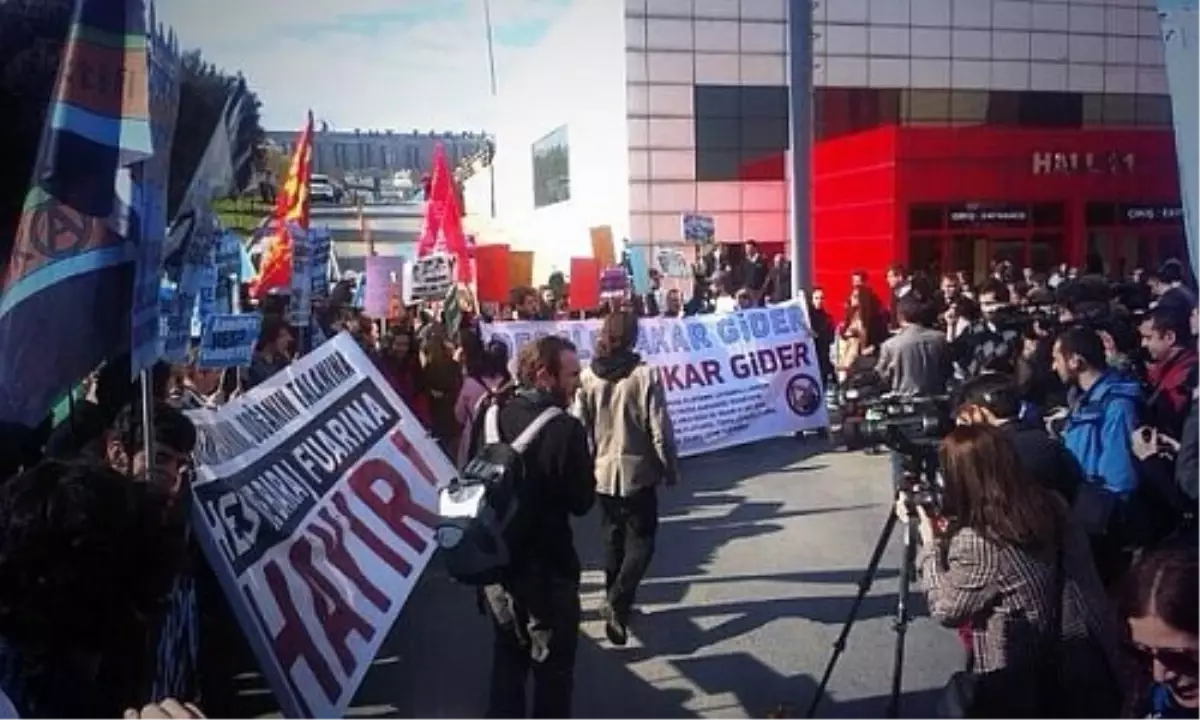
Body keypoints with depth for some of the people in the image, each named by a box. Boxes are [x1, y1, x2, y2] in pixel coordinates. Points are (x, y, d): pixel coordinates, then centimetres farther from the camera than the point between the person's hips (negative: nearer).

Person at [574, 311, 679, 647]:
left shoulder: (587, 377, -5)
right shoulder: (646, 375, -14)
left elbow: (580, 427, 0)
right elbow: (660, 429, -11)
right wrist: (670, 468, 1)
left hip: (601, 472, 4)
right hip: (638, 471, -4)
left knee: (613, 537, 19)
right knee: (641, 540, 5)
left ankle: (614, 602, 27)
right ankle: (618, 605, -11)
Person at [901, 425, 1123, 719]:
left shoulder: (975, 542, -26)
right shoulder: (1052, 504, -4)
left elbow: (946, 611, -11)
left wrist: (931, 543, -3)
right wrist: (945, 531, 11)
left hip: (1021, 683, -6)